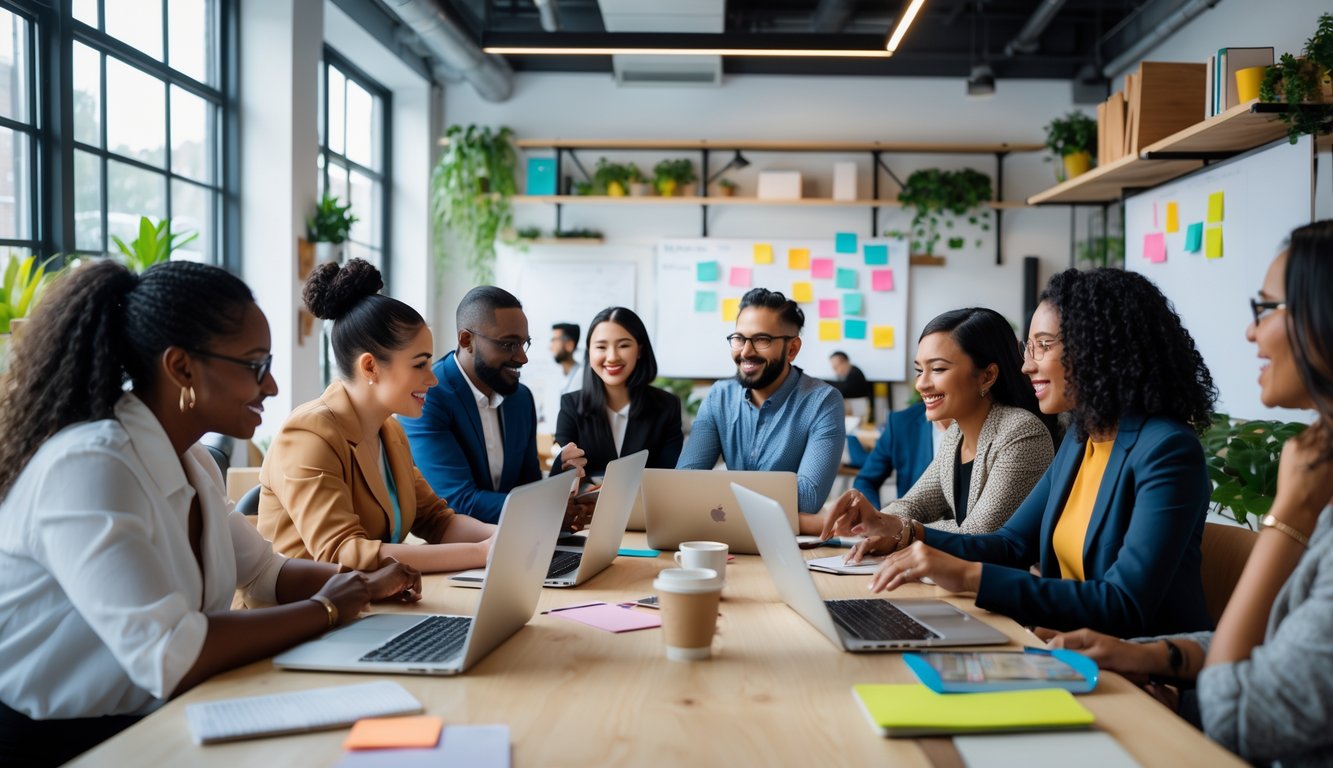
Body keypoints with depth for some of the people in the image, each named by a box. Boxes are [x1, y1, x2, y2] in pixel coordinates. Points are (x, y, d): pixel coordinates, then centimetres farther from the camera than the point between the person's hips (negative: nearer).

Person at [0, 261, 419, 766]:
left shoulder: (190, 460, 4)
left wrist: (363, 585, -1)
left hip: (155, 724, 8)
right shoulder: (89, 467, -24)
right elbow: (170, 656, -32)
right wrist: (325, 609, -19)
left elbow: (264, 572, 17)